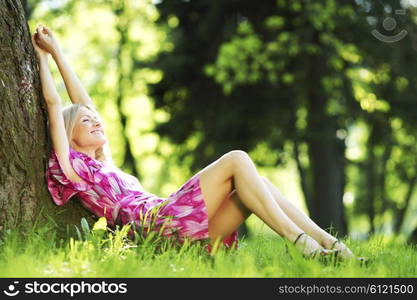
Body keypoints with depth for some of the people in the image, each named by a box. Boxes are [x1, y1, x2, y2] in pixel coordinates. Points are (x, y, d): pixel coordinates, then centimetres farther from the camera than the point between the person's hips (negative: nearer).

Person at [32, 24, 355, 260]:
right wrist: (45, 56, 24)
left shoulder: (103, 167, 36)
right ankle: (302, 244, -26)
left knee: (253, 186, -7)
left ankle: (331, 243, -19)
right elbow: (53, 104, 12)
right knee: (236, 159, -15)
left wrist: (58, 53, 42)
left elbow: (84, 102, 39)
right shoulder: (70, 166, 13)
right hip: (159, 224, -9)